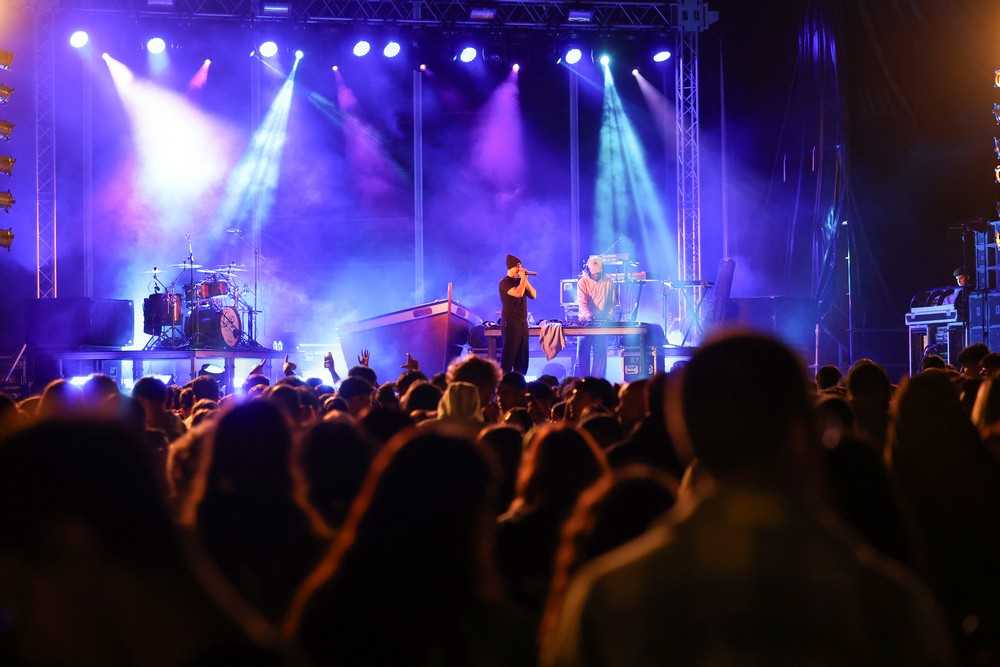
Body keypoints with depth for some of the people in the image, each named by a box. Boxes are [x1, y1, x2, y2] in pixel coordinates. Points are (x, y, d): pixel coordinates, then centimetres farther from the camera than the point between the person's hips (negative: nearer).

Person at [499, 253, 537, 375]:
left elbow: (533, 295, 8)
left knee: (522, 355, 7)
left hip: (522, 321, 8)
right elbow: (518, 293, -23)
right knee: (509, 353, -10)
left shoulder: (519, 281, 15)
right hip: (510, 322, -8)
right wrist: (523, 278, -12)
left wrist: (525, 280, 0)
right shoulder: (505, 282, -8)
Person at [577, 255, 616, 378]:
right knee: (583, 352, -3)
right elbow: (581, 300, -17)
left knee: (600, 353, 0)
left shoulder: (608, 282, 4)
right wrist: (587, 314, -35)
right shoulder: (583, 282, -4)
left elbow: (612, 302, 13)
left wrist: (607, 315, -3)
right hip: (585, 321, -2)